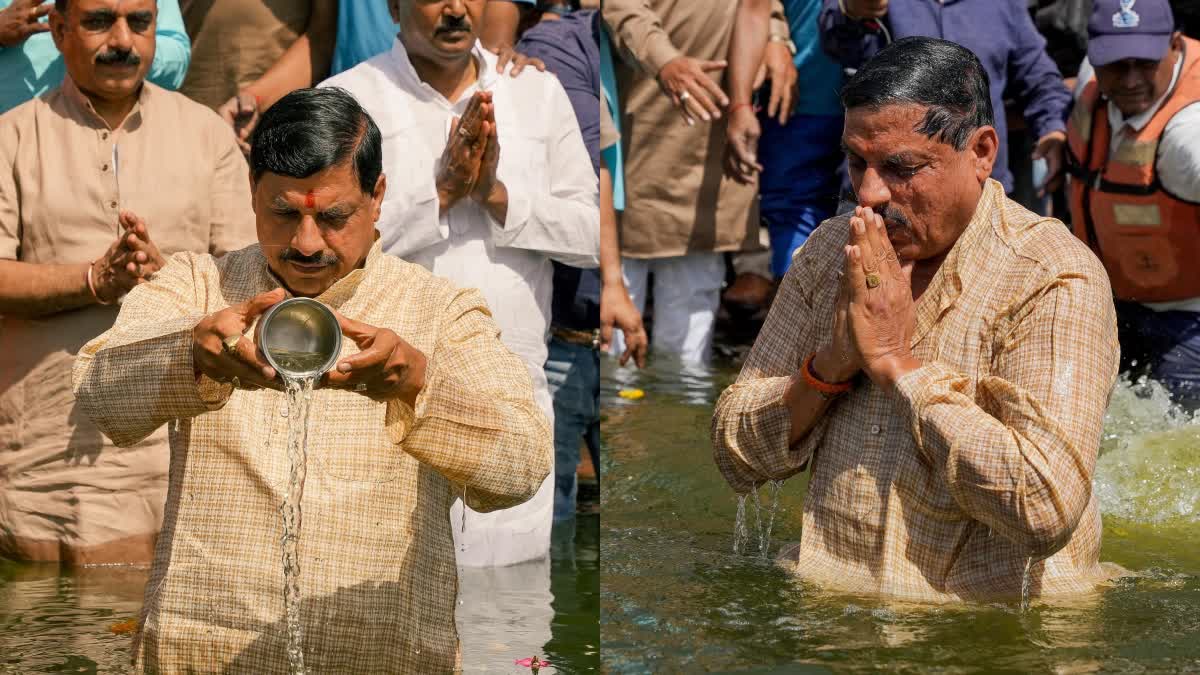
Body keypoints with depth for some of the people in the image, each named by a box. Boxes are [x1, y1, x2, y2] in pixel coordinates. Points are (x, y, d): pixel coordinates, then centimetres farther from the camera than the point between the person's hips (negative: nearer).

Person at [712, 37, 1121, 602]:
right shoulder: (829, 251, 8)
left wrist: (896, 362, -15)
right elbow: (737, 459, 9)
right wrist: (828, 365, -9)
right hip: (827, 599, 5)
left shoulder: (1052, 281, -10)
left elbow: (1047, 508, -22)